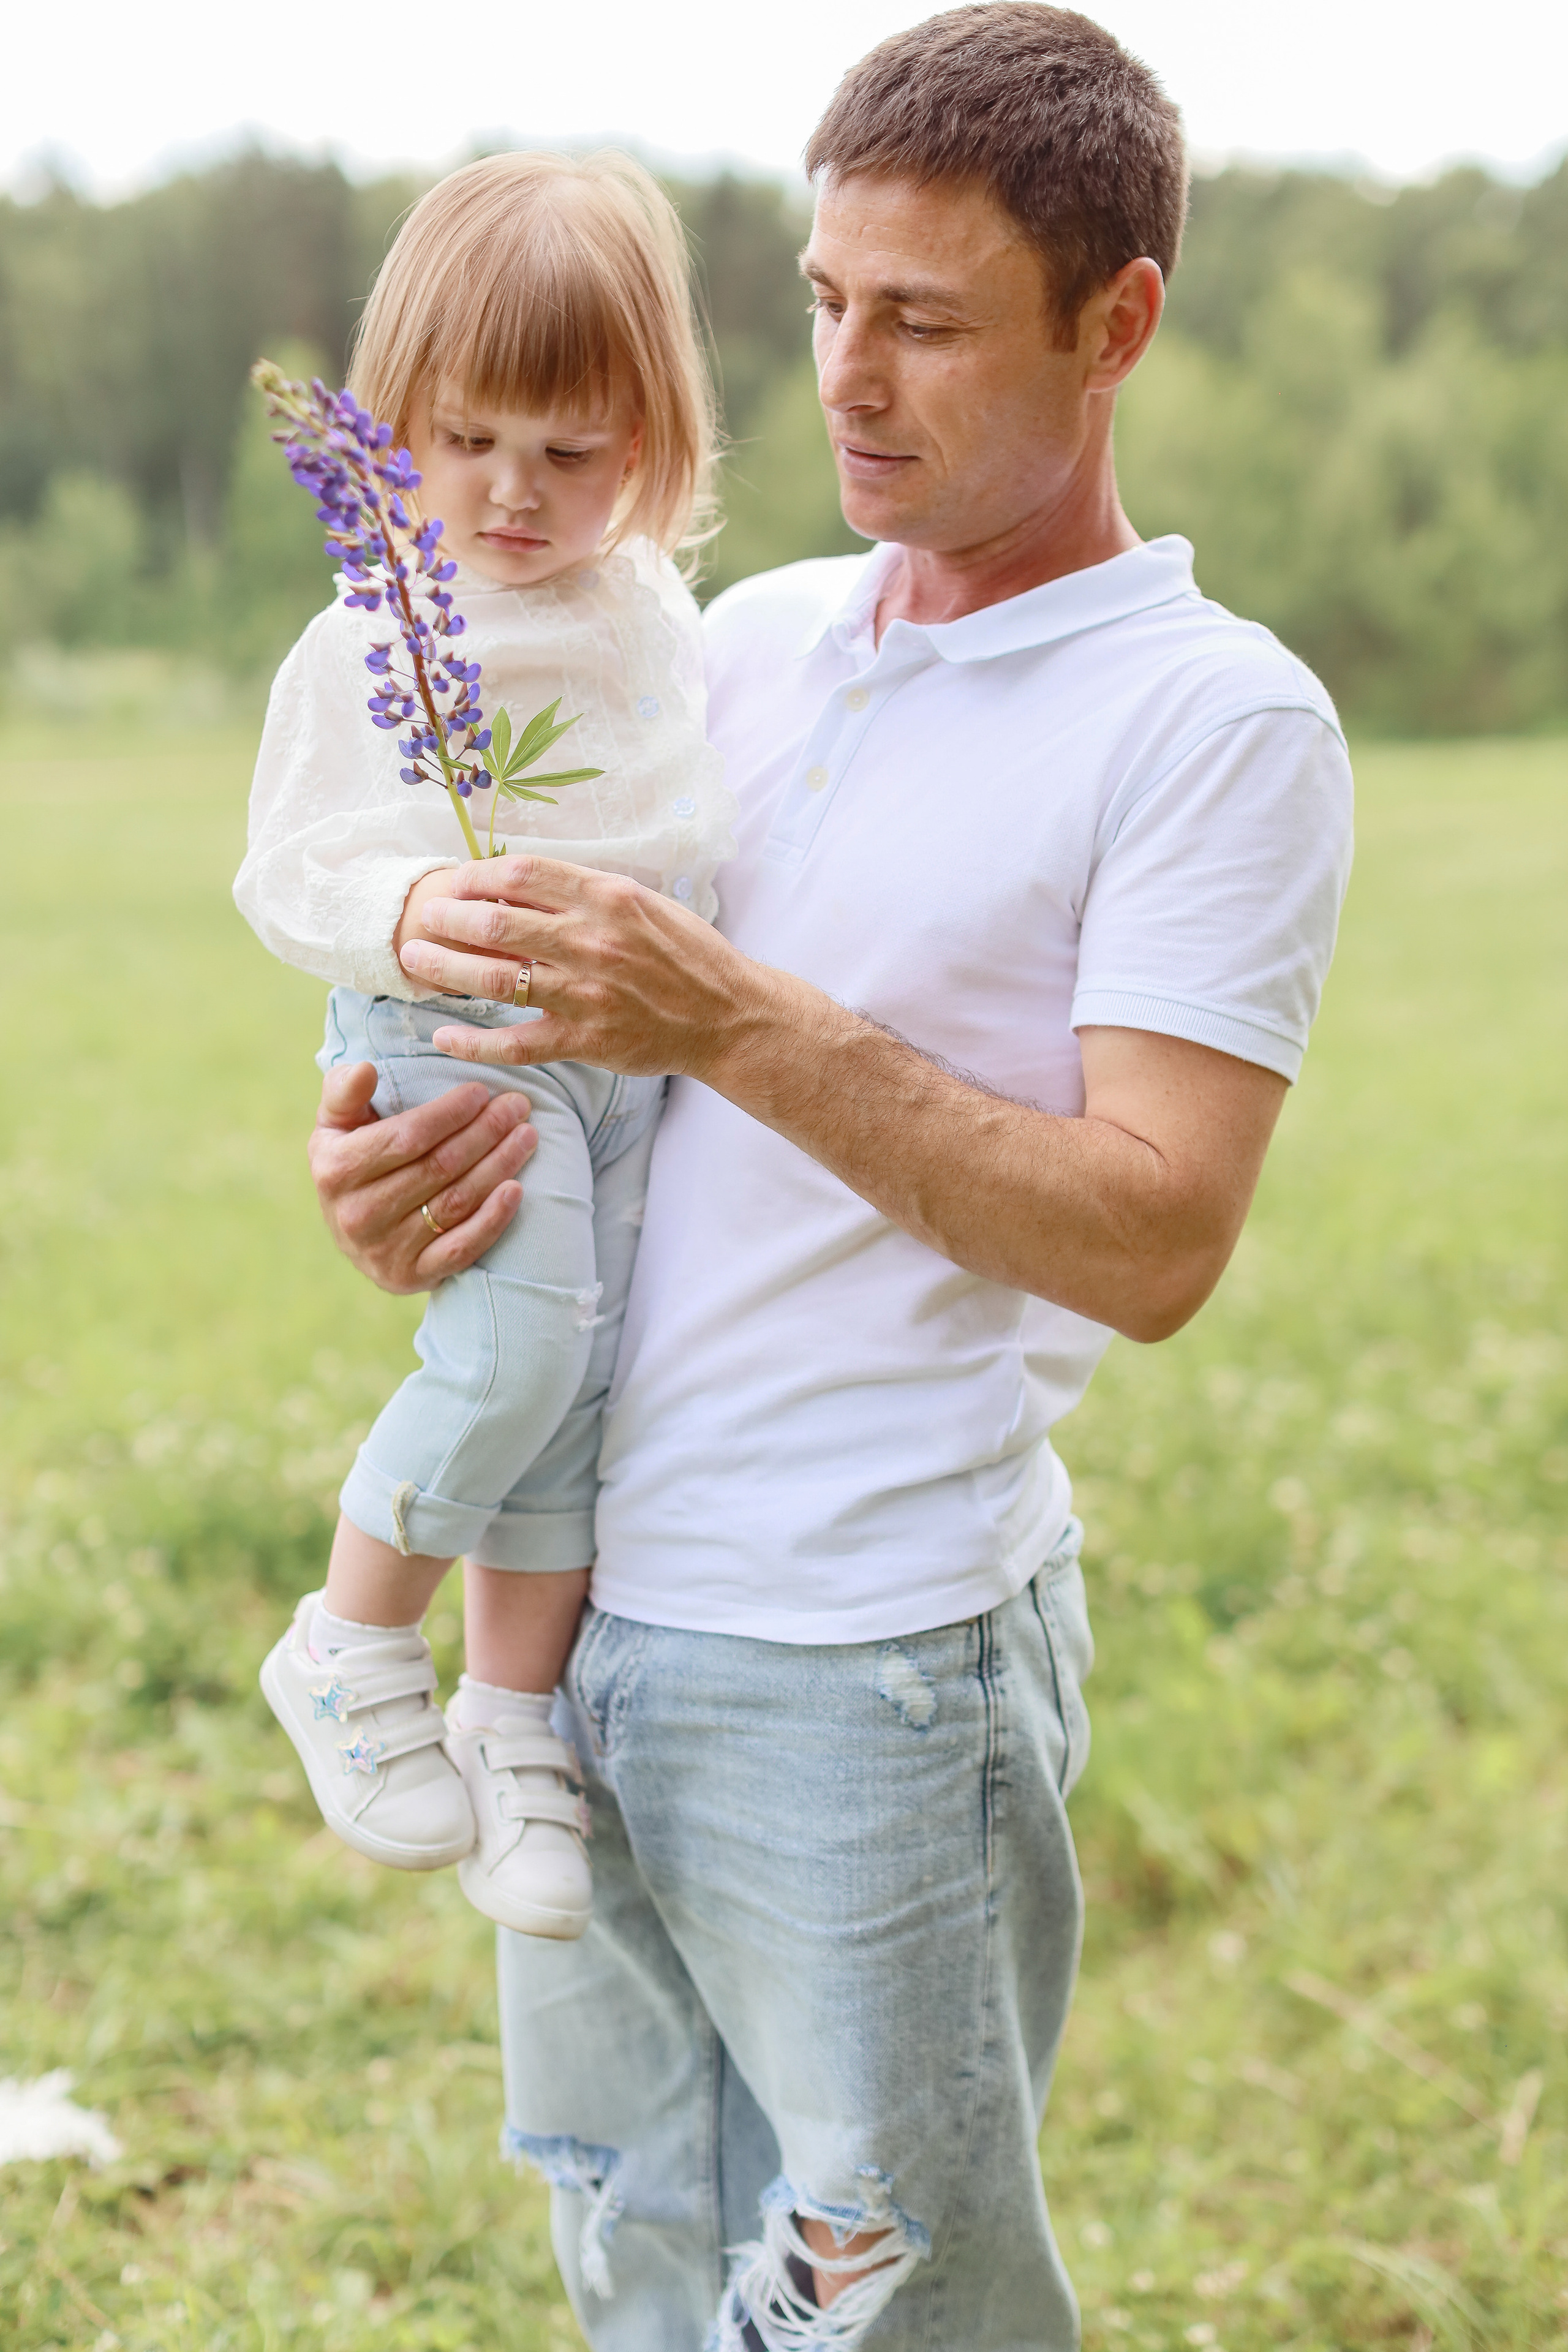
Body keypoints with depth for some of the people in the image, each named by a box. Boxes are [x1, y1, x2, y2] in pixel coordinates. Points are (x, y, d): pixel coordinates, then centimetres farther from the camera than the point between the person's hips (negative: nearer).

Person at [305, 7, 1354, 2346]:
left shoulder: (1217, 720, -9)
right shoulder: (749, 637, 11)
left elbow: (1154, 1239, -17)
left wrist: (743, 1025, -24)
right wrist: (412, 1154, -2)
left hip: (873, 1655, -6)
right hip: (576, 1592, 6)